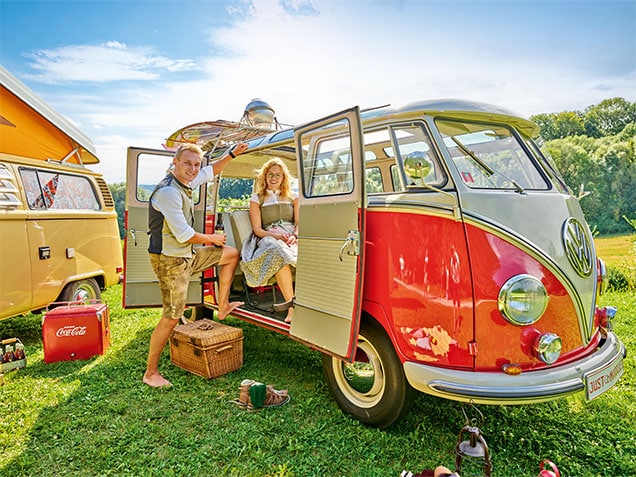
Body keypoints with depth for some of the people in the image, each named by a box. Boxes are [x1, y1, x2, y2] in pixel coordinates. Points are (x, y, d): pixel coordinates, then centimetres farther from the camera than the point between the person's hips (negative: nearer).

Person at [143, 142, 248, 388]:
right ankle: (150, 373, 12)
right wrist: (212, 238, -9)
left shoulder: (186, 182, 3)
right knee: (171, 318, -5)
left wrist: (232, 153, 18)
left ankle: (222, 307, 23)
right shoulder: (168, 192, -25)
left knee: (232, 254, 17)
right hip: (170, 261, -9)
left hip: (187, 255, 9)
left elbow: (211, 171, 24)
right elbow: (184, 235, -25)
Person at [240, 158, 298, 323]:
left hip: (292, 238, 3)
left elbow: (299, 223, 12)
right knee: (278, 252, -40)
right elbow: (257, 229, 6)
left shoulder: (293, 197, 23)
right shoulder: (257, 199, 17)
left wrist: (294, 236, -11)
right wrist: (275, 235, -14)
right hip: (269, 238, -2)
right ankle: (291, 305, -40)